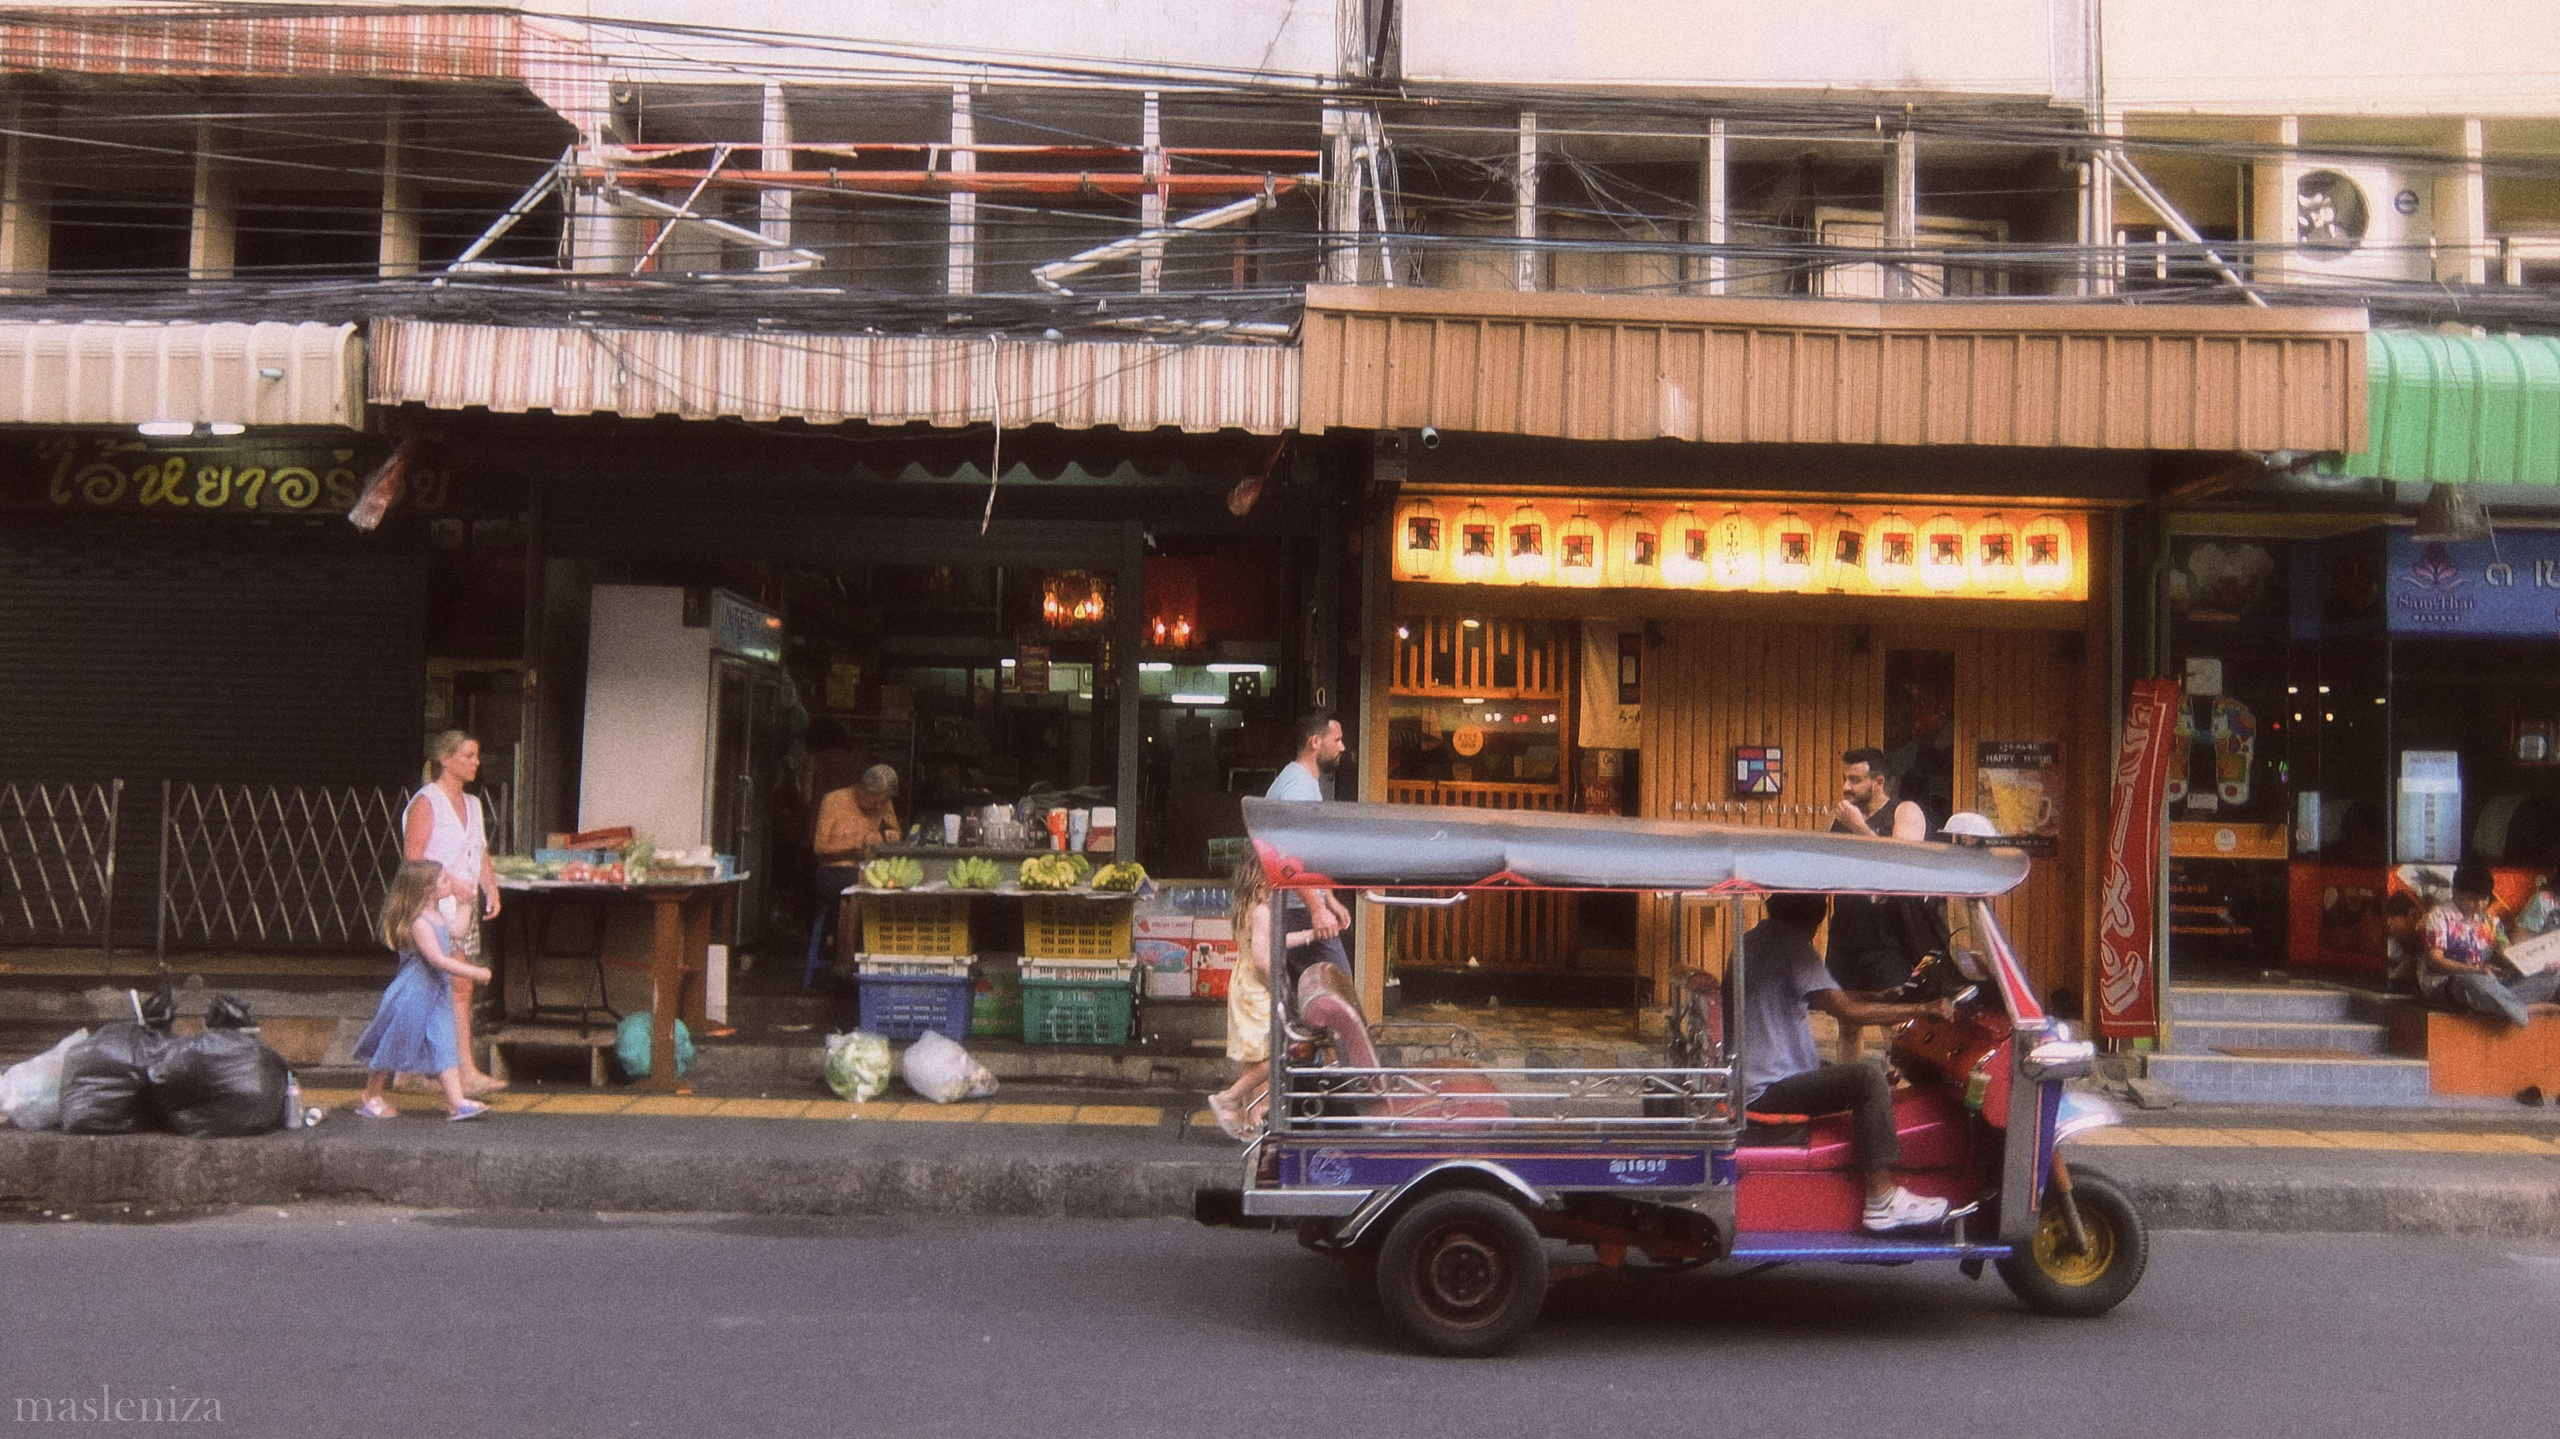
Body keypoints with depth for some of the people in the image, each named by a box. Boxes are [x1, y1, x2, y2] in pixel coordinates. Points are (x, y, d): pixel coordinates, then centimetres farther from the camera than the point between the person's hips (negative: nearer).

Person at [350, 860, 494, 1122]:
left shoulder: (435, 915, 7)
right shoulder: (419, 923, -24)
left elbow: (454, 931, 29)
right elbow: (438, 960, -28)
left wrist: (466, 904, 24)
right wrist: (475, 973, -25)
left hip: (436, 993, 9)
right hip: (413, 995, -9)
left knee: (445, 1045, 0)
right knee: (394, 1044, 7)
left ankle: (456, 1102, -4)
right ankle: (370, 1097, 25)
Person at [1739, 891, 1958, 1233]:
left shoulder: (1755, 938, 16)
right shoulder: (1789, 944, -15)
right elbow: (1847, 1011, -23)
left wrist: (1882, 998, 20)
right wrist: (1922, 1009, -18)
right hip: (1767, 1090, -11)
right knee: (1868, 1078, -22)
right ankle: (1881, 1201, -20)